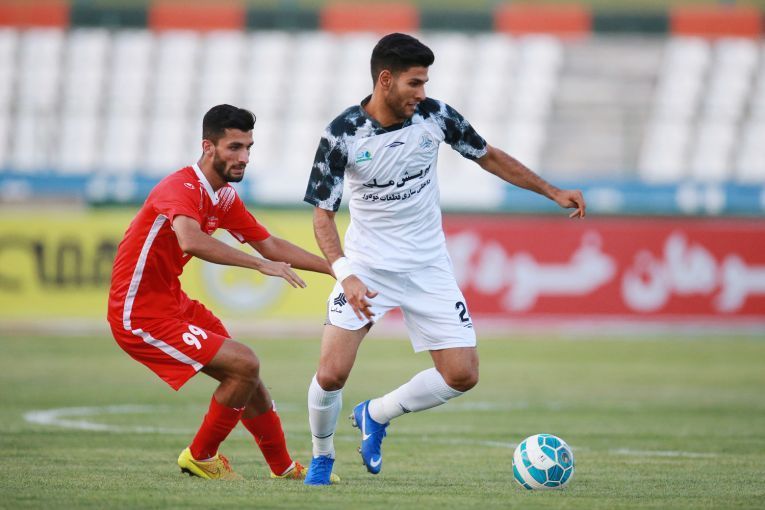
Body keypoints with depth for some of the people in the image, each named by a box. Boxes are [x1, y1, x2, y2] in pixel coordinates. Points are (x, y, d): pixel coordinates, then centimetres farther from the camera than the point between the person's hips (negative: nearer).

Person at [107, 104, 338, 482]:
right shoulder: (181, 188, -23)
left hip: (174, 304, 10)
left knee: (247, 378, 15)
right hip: (141, 315, -10)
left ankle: (284, 469, 31)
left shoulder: (225, 197, 7)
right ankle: (200, 456, 2)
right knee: (245, 365, -15)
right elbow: (190, 241, -44)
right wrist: (261, 264, -43)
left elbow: (269, 245, 17)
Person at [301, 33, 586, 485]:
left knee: (463, 375, -4)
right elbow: (323, 213, -13)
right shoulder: (343, 134, -17)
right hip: (366, 266, -3)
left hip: (428, 268, 3)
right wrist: (347, 274, -28)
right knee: (331, 375, -14)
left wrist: (553, 192, 3)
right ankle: (322, 459, 16)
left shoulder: (434, 116, -9)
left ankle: (375, 415, 20)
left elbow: (489, 157, 7)